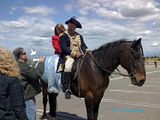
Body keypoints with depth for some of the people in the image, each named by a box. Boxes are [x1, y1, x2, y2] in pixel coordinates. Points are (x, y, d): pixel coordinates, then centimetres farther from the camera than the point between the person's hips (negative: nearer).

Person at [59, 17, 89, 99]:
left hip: (80, 55, 6)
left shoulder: (79, 36, 21)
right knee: (68, 66, -34)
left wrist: (87, 51, -5)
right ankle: (67, 89, -32)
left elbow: (83, 46, 17)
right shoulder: (64, 36, 3)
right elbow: (64, 48, -8)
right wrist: (74, 53, -18)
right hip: (68, 56, -6)